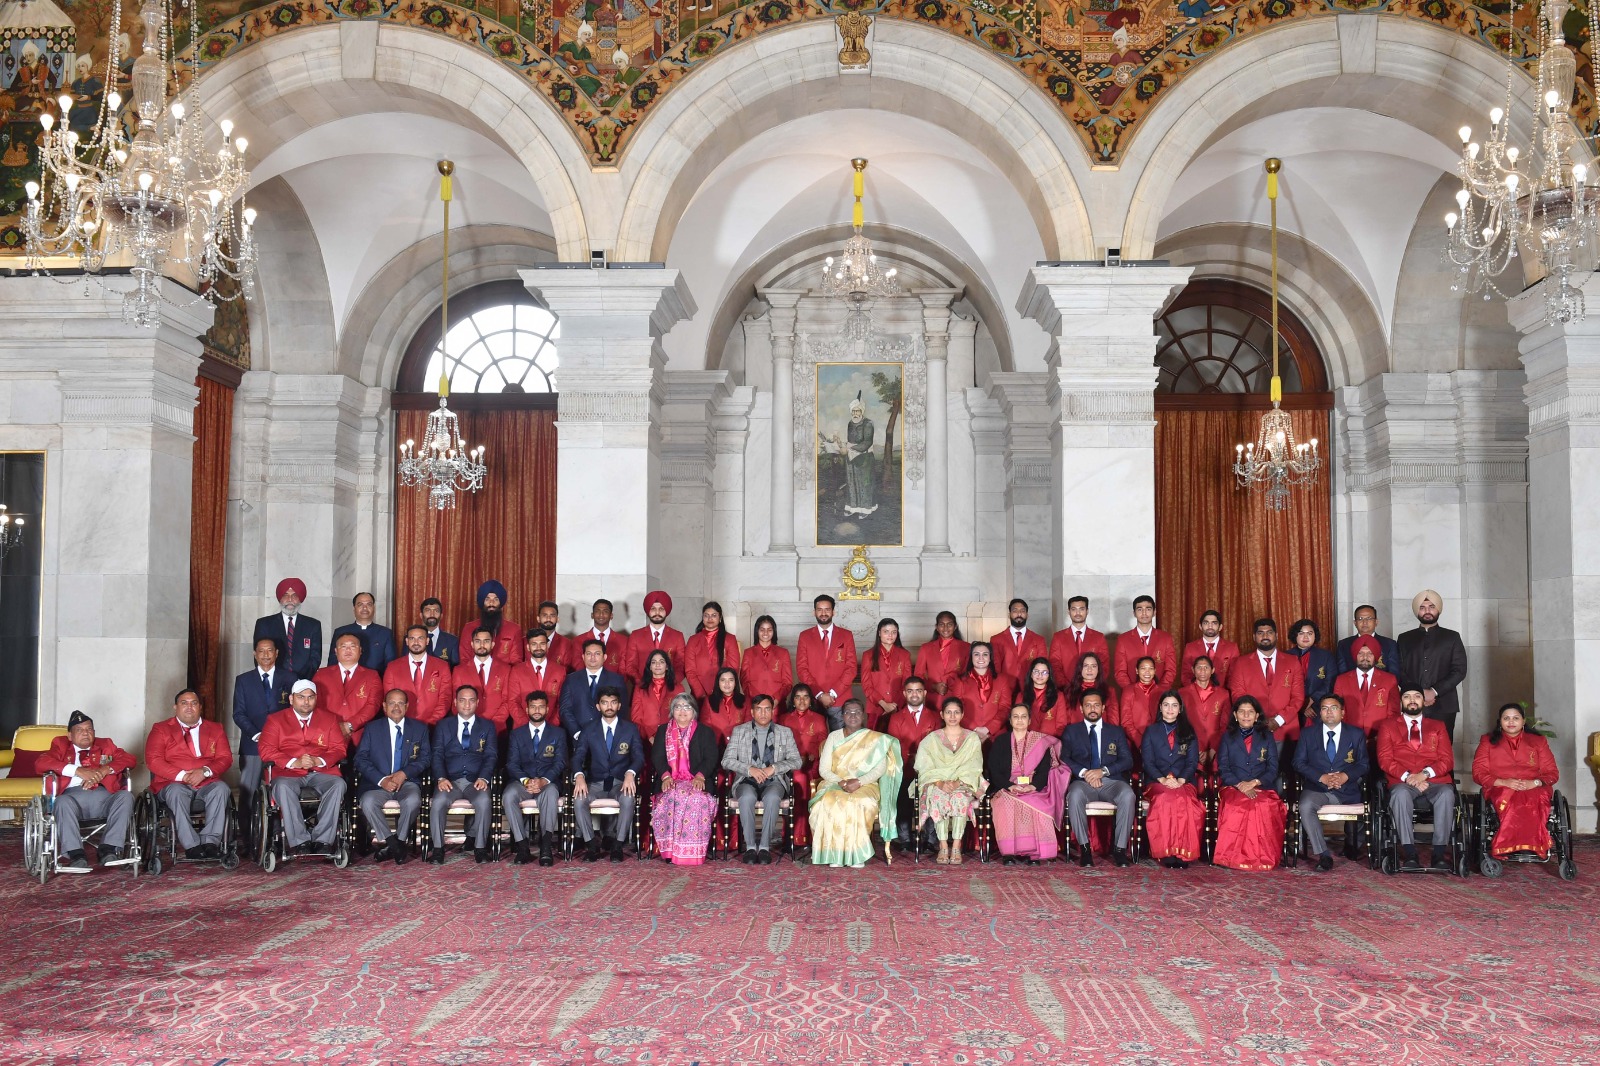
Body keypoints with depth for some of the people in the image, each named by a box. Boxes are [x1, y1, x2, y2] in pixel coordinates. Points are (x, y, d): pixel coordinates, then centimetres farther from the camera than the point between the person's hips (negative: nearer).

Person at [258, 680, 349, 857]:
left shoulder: (328, 719, 18)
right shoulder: (276, 721, 14)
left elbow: (339, 748, 10)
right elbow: (266, 751, 3)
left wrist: (319, 761, -10)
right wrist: (294, 762, -12)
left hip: (322, 772, 1)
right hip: (288, 774, -1)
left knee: (338, 784, -31)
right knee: (283, 787, -36)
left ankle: (323, 840, -31)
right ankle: (298, 842, -35)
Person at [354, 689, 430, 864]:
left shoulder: (420, 728, 13)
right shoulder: (372, 729, 12)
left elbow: (426, 758, 6)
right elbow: (361, 759, 2)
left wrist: (404, 774, -12)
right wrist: (381, 780, -13)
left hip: (408, 782, 0)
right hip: (378, 783, 1)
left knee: (412, 801, -34)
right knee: (367, 802, -32)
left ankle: (399, 842, -13)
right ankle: (392, 843, -18)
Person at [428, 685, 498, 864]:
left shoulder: (488, 726, 15)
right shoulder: (443, 726, 16)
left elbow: (491, 756, 4)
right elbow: (437, 755, 6)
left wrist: (484, 778, -15)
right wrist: (441, 778, -13)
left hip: (476, 781, -1)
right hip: (450, 780, 1)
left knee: (484, 801, -33)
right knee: (438, 801, -31)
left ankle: (480, 848, -21)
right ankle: (438, 849, -18)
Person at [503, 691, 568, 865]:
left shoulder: (558, 734, 13)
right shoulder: (517, 734, 15)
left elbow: (560, 763, 1)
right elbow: (512, 764, 5)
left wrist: (544, 780, -19)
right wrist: (526, 781, -16)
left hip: (548, 782, -1)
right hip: (522, 781, 1)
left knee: (551, 793, -38)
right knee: (508, 796, -33)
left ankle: (546, 846, -40)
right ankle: (522, 846, -30)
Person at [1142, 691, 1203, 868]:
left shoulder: (1189, 733, 18)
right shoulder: (1151, 732, 16)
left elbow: (1192, 762, 7)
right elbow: (1148, 762, 6)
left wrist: (1180, 780, -11)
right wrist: (1162, 779, -12)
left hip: (1184, 783, 1)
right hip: (1157, 782, -1)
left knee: (1185, 801, -35)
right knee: (1164, 799, -36)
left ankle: (1184, 852, -32)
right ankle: (1165, 852, -34)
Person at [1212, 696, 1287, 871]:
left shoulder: (1267, 737, 18)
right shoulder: (1227, 738, 17)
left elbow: (1272, 770, 9)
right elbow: (1223, 769, 7)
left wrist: (1254, 783, -10)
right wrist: (1240, 785, -11)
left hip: (1262, 789, 0)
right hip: (1233, 788, 0)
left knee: (1265, 807, -36)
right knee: (1238, 806, -37)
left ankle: (1264, 858, -27)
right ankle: (1235, 856, -30)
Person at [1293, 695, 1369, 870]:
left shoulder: (1356, 734, 11)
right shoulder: (1309, 734, 10)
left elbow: (1363, 764, 7)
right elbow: (1299, 762, 4)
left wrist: (1346, 776, -14)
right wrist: (1321, 777, -12)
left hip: (1347, 791, 1)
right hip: (1317, 789, -1)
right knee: (1305, 806, -32)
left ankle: (1350, 842, 30)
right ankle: (1323, 854, -25)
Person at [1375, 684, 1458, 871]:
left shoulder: (1438, 726, 23)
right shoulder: (1388, 727, 19)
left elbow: (1447, 760, 10)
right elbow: (1384, 760, 6)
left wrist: (1426, 773, -10)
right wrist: (1407, 776, -12)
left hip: (1435, 780, 1)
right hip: (1402, 782, -1)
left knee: (1447, 793, -35)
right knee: (1400, 794, -37)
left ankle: (1440, 853, -34)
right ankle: (1409, 854, -36)